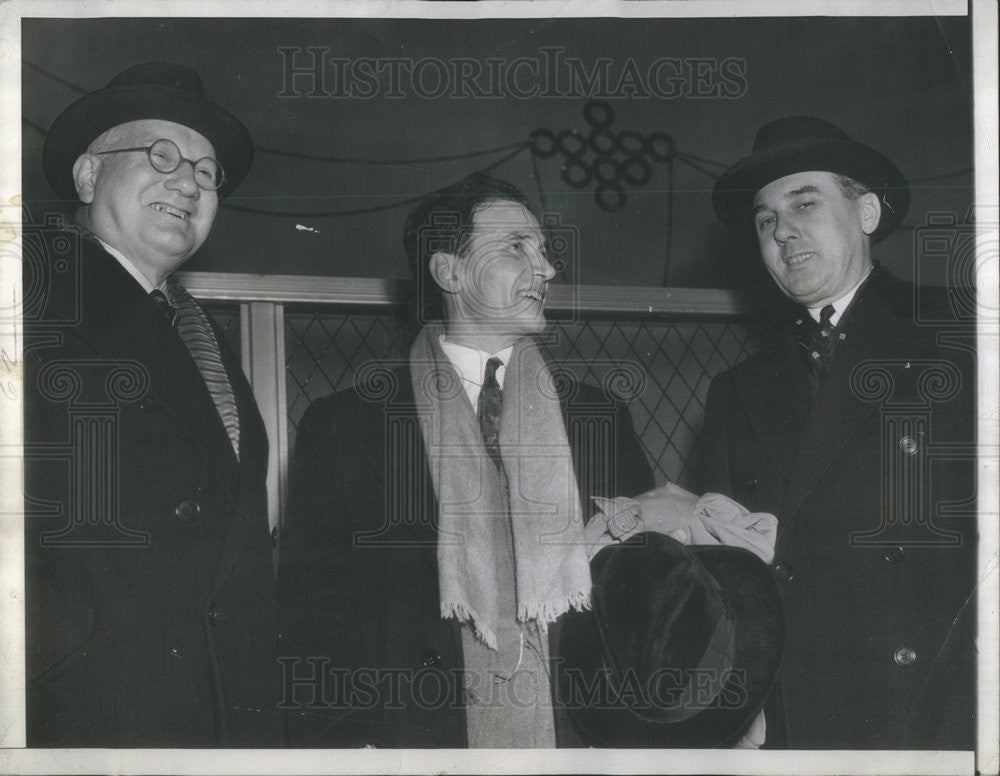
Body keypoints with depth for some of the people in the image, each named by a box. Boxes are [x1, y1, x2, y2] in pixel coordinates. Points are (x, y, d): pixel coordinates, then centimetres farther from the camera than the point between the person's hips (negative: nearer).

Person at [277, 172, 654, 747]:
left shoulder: (599, 419, 14)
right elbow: (312, 615, 4)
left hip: (573, 741, 2)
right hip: (417, 736, -2)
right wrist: (354, 743, -9)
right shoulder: (344, 425, 7)